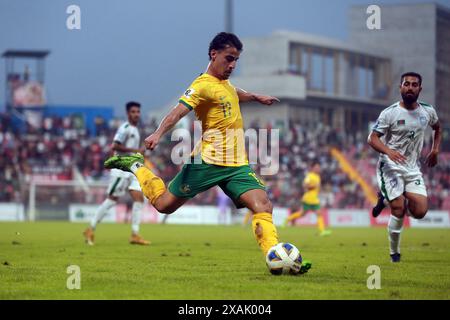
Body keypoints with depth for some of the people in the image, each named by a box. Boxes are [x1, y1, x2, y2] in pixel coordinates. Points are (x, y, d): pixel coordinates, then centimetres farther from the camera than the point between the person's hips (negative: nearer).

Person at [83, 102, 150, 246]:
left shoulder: (135, 130, 19)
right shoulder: (125, 128, -11)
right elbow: (115, 146, -21)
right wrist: (135, 150, -20)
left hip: (132, 169, 9)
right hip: (122, 168, -9)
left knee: (139, 198, -3)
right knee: (112, 199, -7)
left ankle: (135, 235, -3)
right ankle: (91, 229, 1)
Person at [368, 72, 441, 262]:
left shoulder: (428, 112, 4)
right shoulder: (389, 113, -10)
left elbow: (437, 128, 26)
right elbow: (373, 139, -12)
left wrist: (435, 150, 12)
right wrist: (389, 151, -30)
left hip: (413, 168, 4)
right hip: (391, 166, -4)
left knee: (420, 212, -9)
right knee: (399, 210, -14)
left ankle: (387, 199, 19)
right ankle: (394, 253, 7)